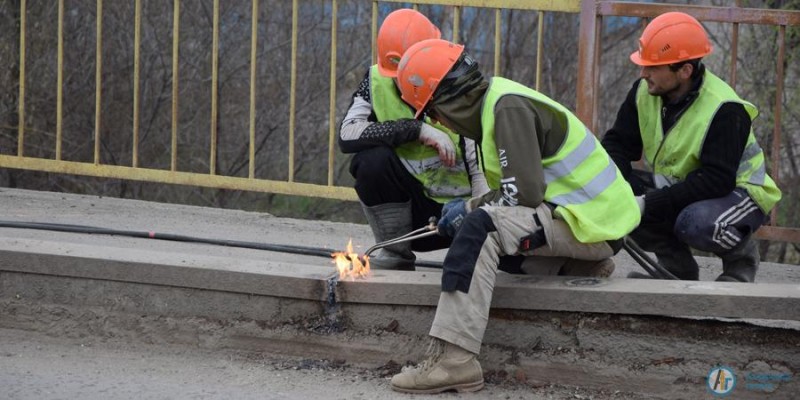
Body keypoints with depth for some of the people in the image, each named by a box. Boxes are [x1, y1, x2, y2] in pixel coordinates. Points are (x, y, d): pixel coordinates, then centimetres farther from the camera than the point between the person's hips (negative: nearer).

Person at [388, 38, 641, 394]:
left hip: (592, 224, -10)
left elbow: (524, 193, -22)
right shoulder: (494, 100, 14)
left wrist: (469, 209, -7)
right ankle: (585, 267, 17)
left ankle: (454, 359, -34)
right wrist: (470, 208, 7)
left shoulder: (509, 107, -16)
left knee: (481, 228, -26)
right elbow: (524, 188, 18)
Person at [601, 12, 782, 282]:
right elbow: (617, 144, -6)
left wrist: (649, 204, -37)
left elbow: (717, 181, -33)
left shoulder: (724, 111, -27)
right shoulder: (643, 92, -6)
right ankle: (677, 268, 2)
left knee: (696, 223, -40)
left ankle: (741, 256, -3)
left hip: (736, 190, -7)